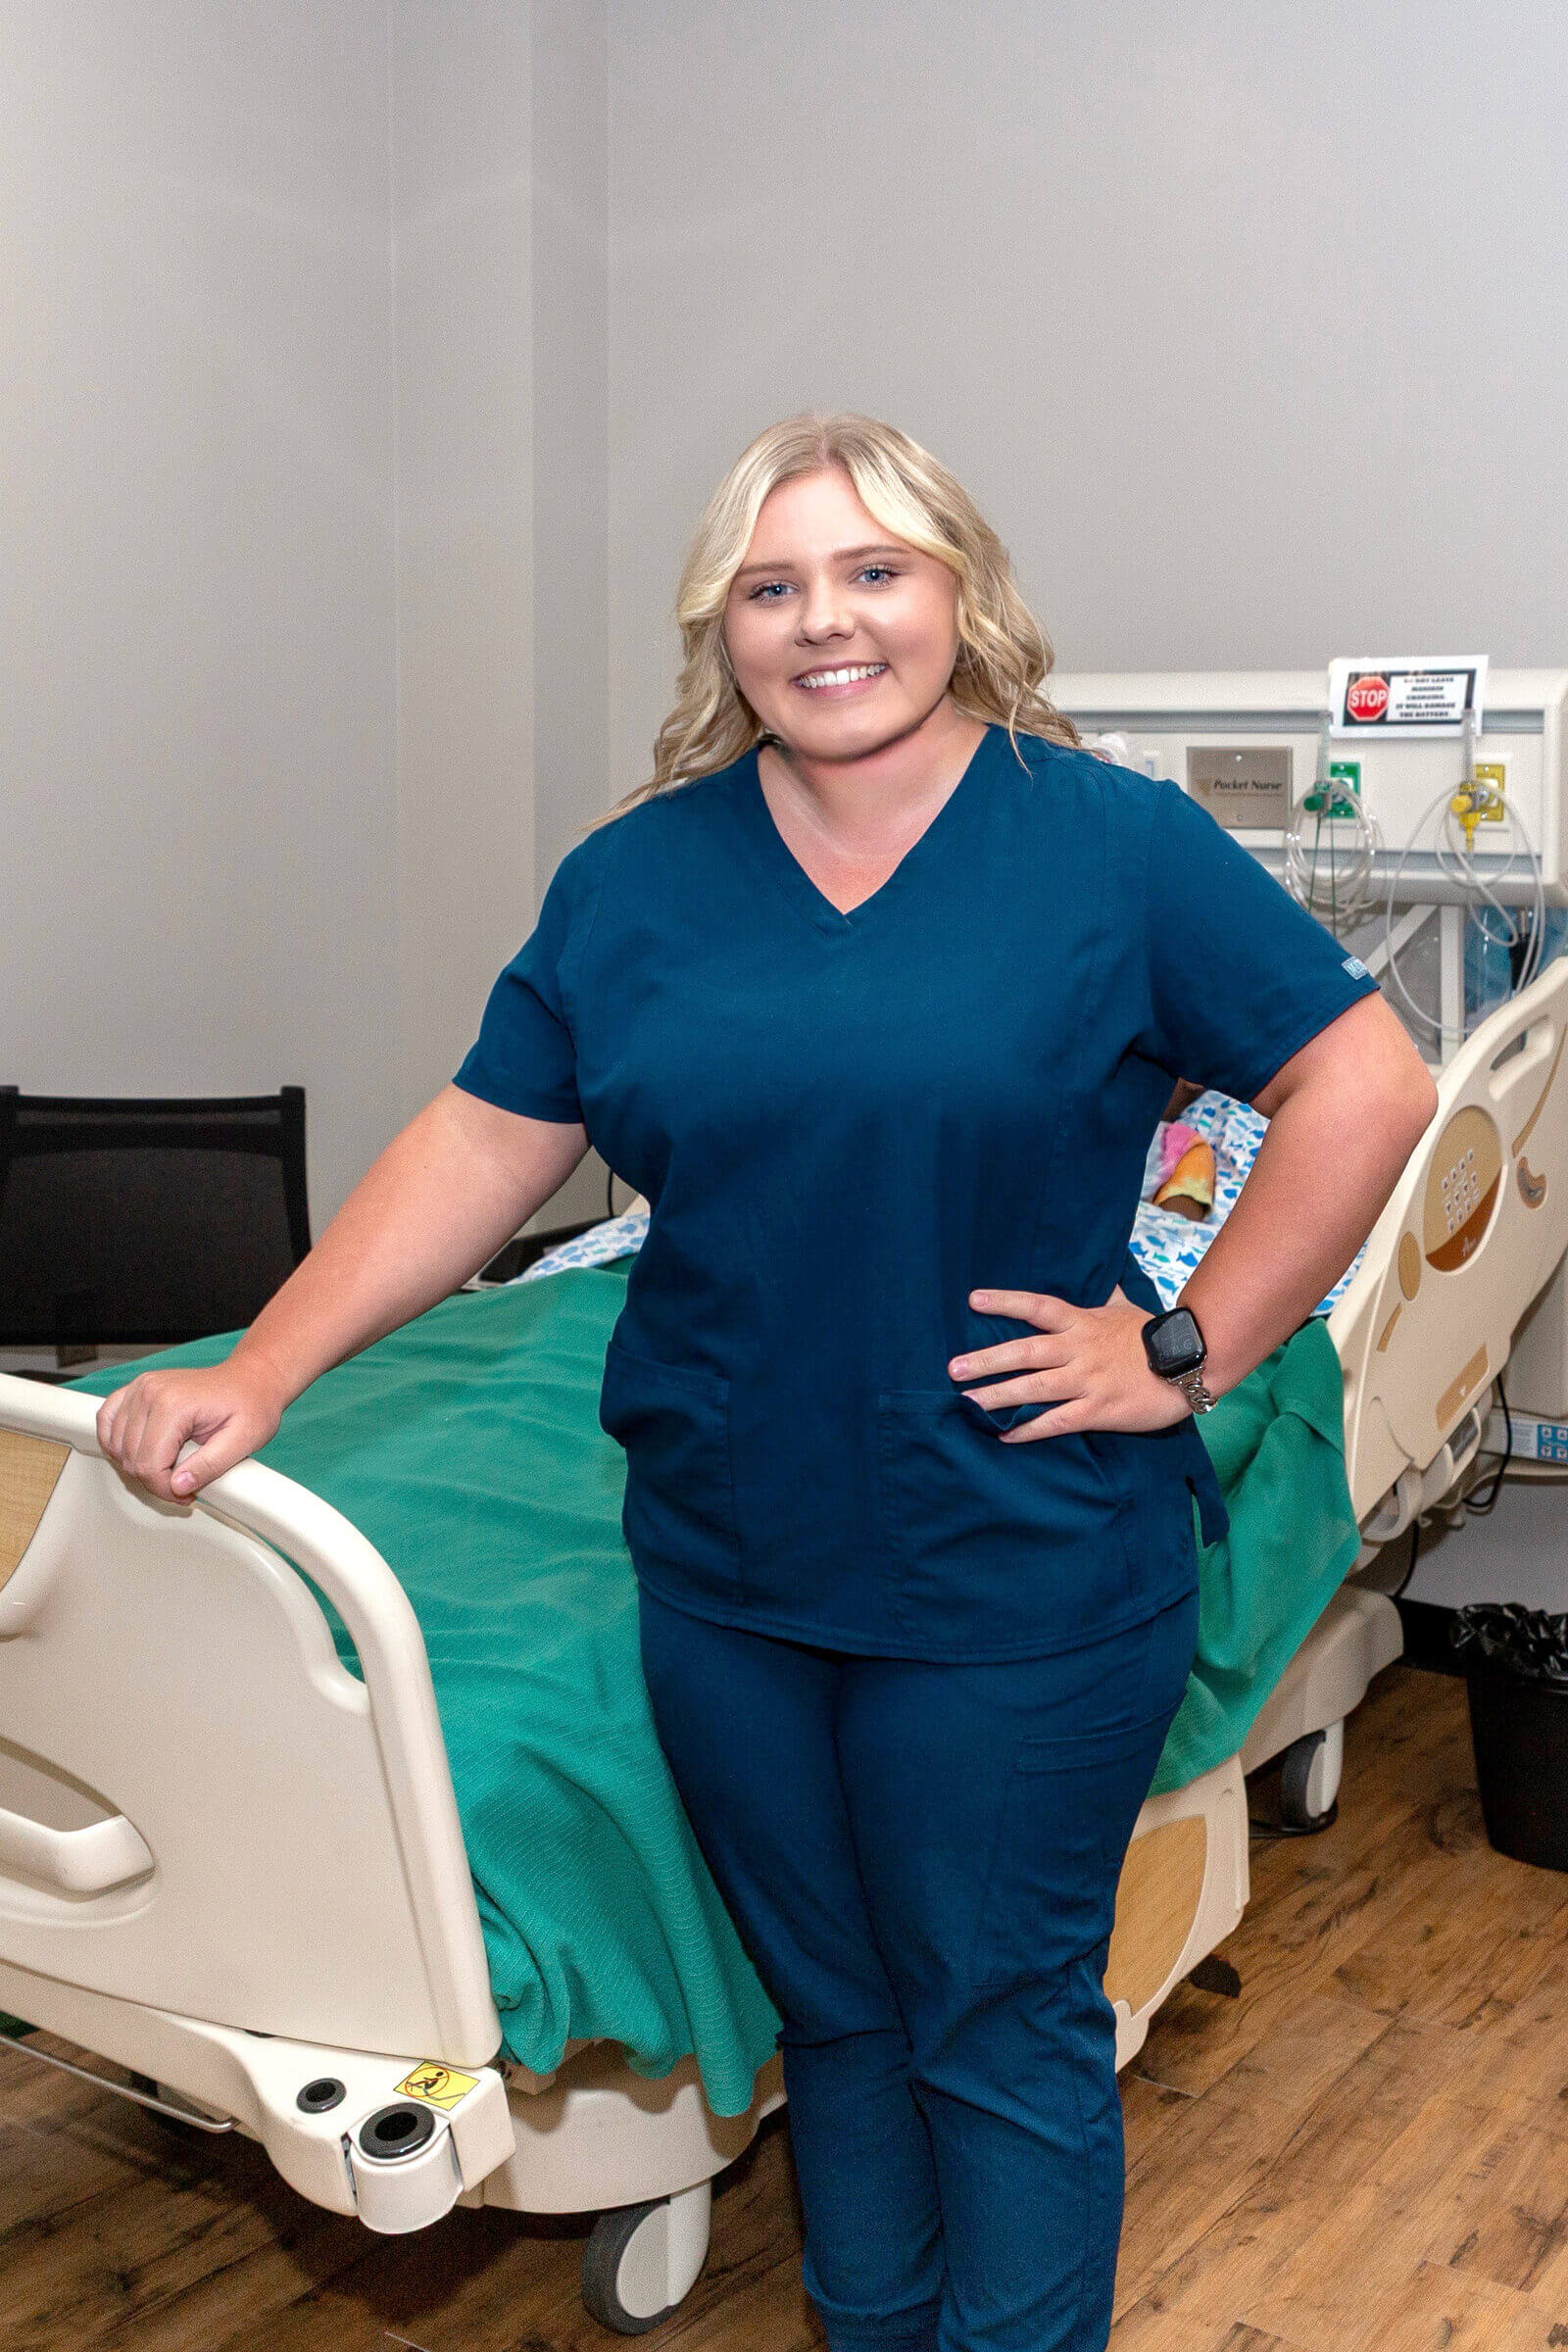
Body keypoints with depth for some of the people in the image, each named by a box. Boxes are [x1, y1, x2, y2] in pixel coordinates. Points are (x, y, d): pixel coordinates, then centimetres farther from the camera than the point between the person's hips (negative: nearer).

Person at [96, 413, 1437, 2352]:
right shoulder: (632, 879, 4)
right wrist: (258, 1373, -4)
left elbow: (1362, 1085, -5)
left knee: (999, 2026, 10)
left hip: (1017, 1577, -3)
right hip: (726, 1569, 4)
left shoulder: (1114, 846, -5)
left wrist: (1184, 1351, -9)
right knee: (831, 2006, 19)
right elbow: (481, 1148, 4)